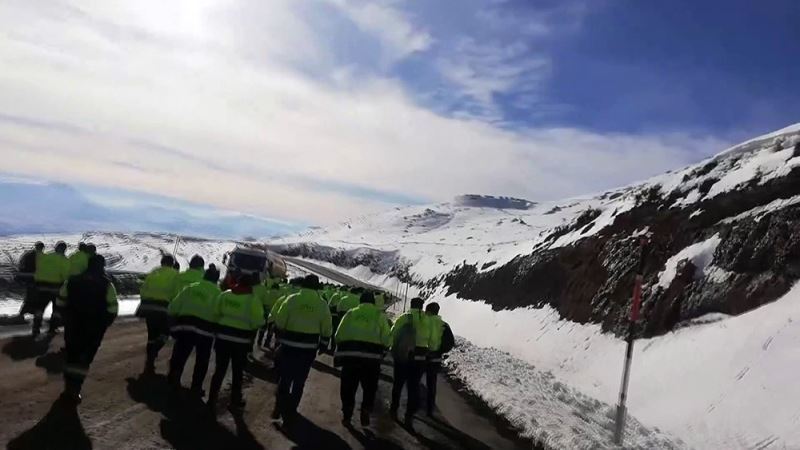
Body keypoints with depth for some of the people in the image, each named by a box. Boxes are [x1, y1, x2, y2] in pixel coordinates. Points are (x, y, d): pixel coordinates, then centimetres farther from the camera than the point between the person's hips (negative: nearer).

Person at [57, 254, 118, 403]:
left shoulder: (72, 281, 0)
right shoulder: (106, 285, -10)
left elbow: (61, 303, 4)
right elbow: (112, 309, -12)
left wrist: (68, 320, 17)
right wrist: (103, 324, 4)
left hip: (73, 327, 3)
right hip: (94, 330, -3)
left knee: (71, 356, 20)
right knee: (85, 358, 6)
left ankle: (69, 387, 26)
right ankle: (74, 390, 1)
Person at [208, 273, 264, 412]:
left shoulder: (224, 295, 2)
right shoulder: (253, 299, -11)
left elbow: (216, 313, 10)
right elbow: (258, 322, -11)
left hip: (223, 336, 3)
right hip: (241, 339, -3)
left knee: (220, 369, 15)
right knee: (237, 372, 10)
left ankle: (212, 399, 20)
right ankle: (235, 402, 20)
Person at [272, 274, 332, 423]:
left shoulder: (292, 299, -5)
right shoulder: (322, 304, -2)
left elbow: (279, 322, -4)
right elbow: (326, 330, 1)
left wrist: (279, 337, 13)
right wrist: (323, 345, 14)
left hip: (289, 345, -1)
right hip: (309, 348, 1)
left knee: (285, 377, 15)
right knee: (299, 380, 13)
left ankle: (280, 408, 12)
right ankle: (291, 411, 20)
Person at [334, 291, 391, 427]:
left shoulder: (350, 313, 13)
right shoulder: (379, 315, 8)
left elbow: (339, 335, 8)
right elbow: (386, 339, 0)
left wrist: (344, 349, 21)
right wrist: (380, 352, 14)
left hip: (350, 354, 1)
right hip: (371, 356, -1)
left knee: (348, 386, 13)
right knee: (369, 387, 15)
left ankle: (347, 415, 19)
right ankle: (365, 415, 14)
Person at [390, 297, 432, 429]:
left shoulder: (403, 318, -3)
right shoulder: (428, 321, 0)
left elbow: (393, 334, -8)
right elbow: (432, 341, -1)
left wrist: (394, 349, 4)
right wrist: (426, 351, 13)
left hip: (402, 355, 0)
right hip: (419, 357, 0)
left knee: (398, 383, 18)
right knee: (414, 386, 8)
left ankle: (394, 409, 32)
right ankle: (409, 415, 3)